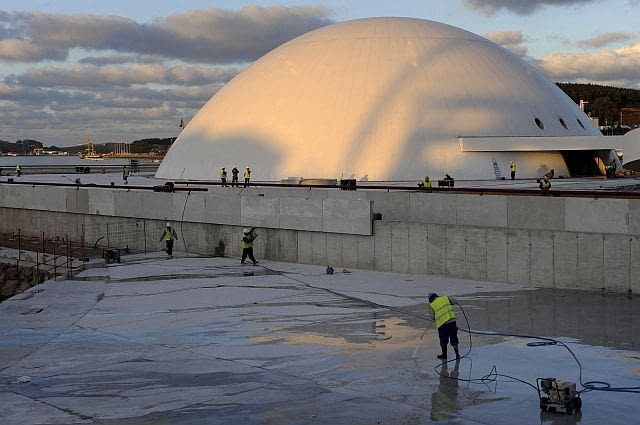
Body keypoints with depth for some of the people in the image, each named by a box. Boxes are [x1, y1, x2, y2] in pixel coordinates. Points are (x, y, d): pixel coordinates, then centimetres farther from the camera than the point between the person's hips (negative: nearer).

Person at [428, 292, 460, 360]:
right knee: (454, 339, 12)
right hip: (452, 321, 2)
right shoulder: (445, 298, 8)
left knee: (443, 341, 13)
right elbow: (455, 301, 12)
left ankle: (444, 355, 21)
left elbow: (432, 317, 11)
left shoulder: (432, 305, 5)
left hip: (442, 324, -2)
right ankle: (457, 354, 18)